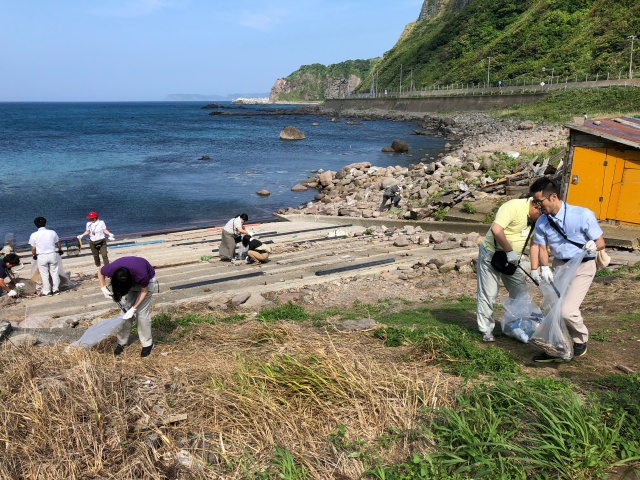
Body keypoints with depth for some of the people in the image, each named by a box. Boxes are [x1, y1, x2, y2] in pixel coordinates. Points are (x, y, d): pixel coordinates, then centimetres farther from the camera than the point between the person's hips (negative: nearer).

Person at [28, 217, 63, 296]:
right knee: (54, 272, 14)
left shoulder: (34, 235, -8)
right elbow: (58, 244, 8)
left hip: (41, 256, -1)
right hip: (52, 255, 2)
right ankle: (56, 289, 19)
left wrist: (34, 255, 17)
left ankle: (47, 291, 15)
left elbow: (33, 249, -5)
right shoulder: (52, 232, -4)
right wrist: (60, 250, 29)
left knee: (44, 274, 9)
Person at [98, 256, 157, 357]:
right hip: (131, 280, 4)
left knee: (142, 313, -8)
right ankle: (122, 342, 14)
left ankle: (147, 344, 5)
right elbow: (100, 271, -7)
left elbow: (144, 291, -21)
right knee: (125, 310, 0)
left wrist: (133, 308, -23)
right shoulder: (111, 269, -33)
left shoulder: (141, 274, -42)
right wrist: (103, 288, -14)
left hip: (147, 279, -4)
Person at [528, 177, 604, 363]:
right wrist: (544, 267, -12)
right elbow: (541, 247, 5)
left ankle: (581, 341, 15)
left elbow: (601, 242, -10)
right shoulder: (542, 222, -5)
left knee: (567, 310, -16)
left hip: (582, 267, -5)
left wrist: (594, 245, -34)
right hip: (558, 265, 5)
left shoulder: (583, 215, -18)